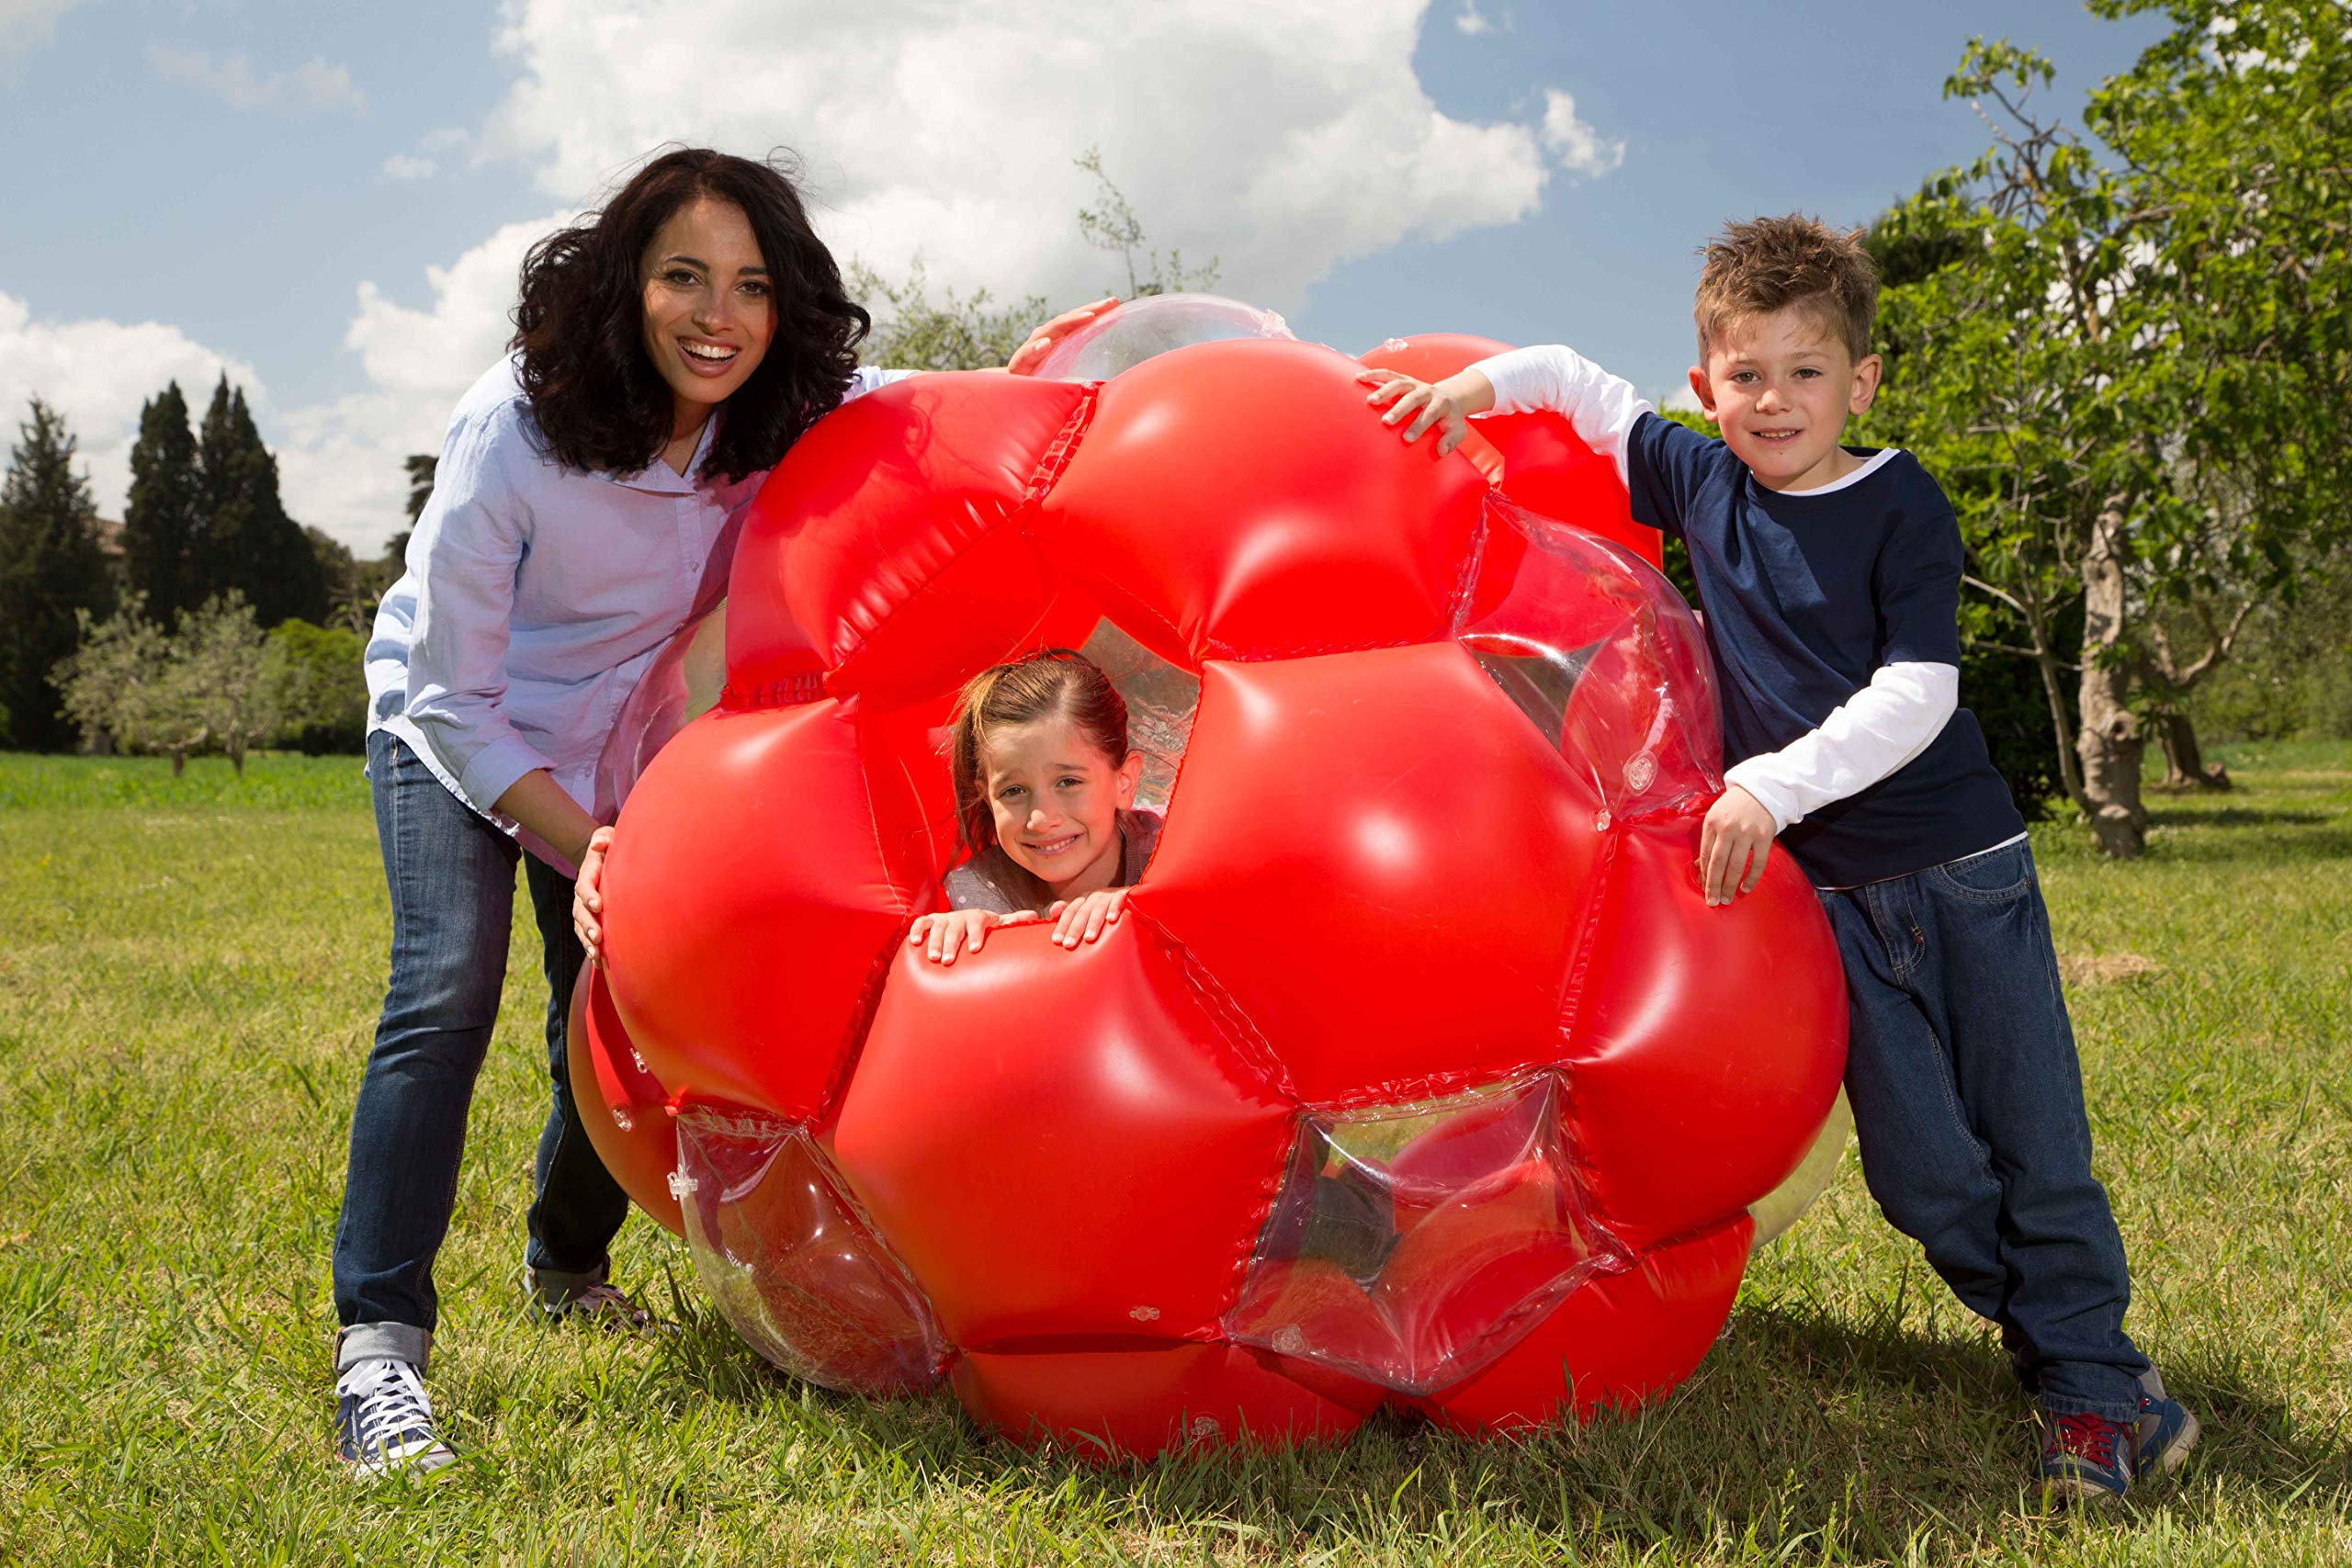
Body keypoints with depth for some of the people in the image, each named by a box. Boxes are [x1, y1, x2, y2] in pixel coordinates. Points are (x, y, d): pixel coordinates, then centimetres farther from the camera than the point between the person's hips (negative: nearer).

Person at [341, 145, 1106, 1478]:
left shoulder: (788, 420, -21)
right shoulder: (515, 428, -31)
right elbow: (458, 702, -25)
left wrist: (1065, 367, -27)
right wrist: (595, 855, -28)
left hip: (617, 743, 4)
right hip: (453, 734, -3)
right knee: (448, 990, -24)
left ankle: (568, 1269, 31)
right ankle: (380, 1346, -19)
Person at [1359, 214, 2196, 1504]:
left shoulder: (1902, 508, -7)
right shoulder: (1699, 485, 4)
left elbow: (1915, 696, -16)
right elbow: (1577, 378, 17)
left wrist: (1771, 785, -23)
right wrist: (1471, 386, 1)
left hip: (1962, 864, -3)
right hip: (1826, 889, 3)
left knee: (2034, 1146, 4)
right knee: (1919, 1170, 2)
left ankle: (2098, 1376, 19)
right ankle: (2049, 1345, 21)